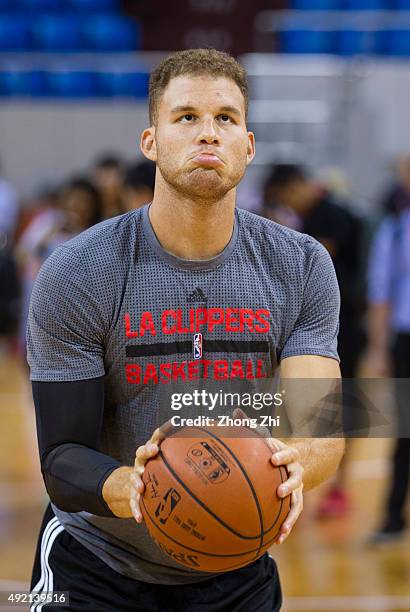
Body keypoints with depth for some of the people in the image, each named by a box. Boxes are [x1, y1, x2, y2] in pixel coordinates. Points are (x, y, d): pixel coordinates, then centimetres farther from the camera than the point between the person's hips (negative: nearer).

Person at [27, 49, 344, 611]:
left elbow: (323, 425, -15)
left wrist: (294, 462, -39)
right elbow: (62, 458, -18)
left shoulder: (303, 266, -7)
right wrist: (126, 489, -40)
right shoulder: (76, 274, -16)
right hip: (97, 563, -2)